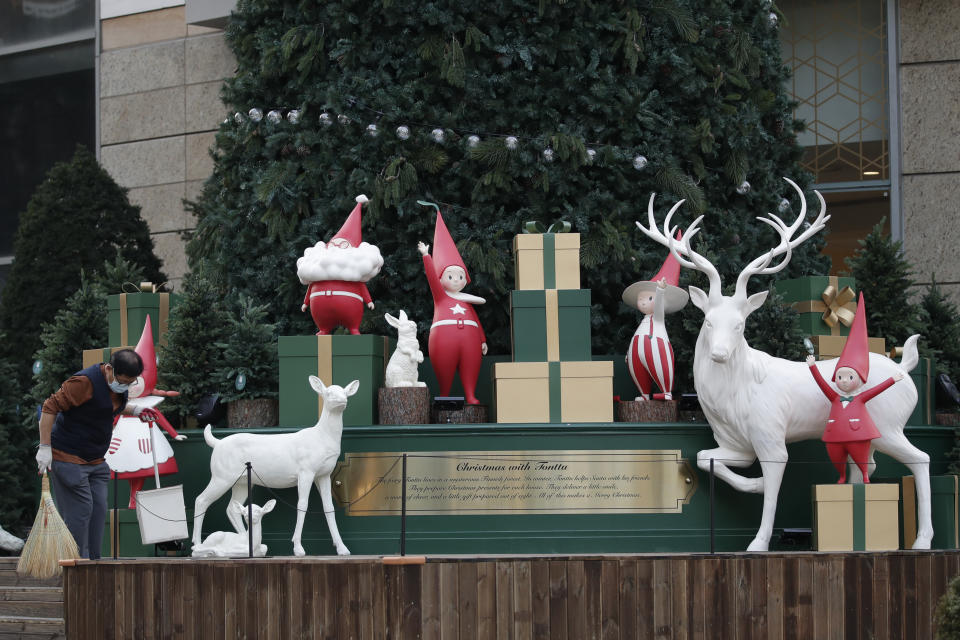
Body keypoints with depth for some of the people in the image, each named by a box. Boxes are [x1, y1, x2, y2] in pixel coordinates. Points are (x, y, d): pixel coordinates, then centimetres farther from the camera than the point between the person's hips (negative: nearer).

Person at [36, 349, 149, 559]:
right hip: (68, 458, -9)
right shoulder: (84, 382, -21)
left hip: (96, 460, 9)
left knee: (99, 510, 6)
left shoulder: (119, 387, 7)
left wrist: (134, 411, 12)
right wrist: (44, 447, -24)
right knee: (79, 510, -10)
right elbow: (50, 408, -21)